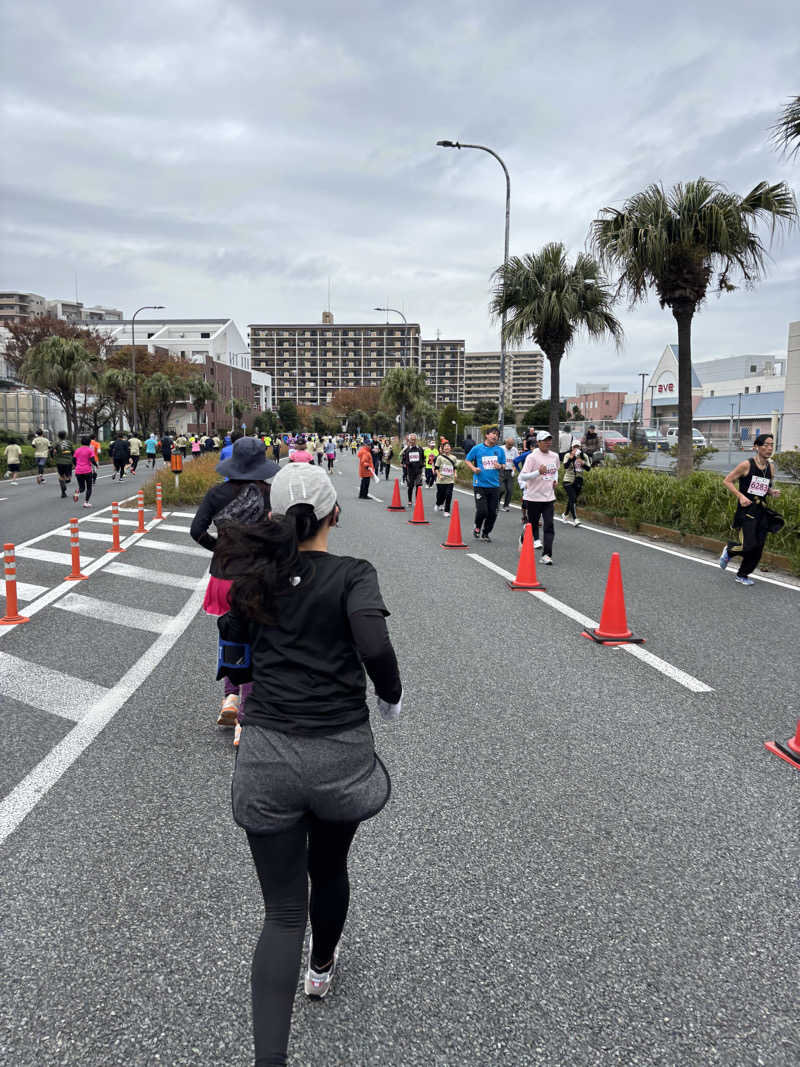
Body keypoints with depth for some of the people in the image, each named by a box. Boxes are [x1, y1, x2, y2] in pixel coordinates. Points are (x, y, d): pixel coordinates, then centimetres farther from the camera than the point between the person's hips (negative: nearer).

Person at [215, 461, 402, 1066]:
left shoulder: (258, 576, 3)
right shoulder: (353, 575, -8)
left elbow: (231, 635, 17)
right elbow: (375, 646, -22)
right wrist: (392, 697, -5)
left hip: (266, 757, 2)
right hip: (340, 754, -1)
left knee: (282, 912, 9)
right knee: (329, 868, 28)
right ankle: (322, 966, 55)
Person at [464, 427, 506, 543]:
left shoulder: (500, 450, 7)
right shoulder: (477, 448, 0)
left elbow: (503, 464, 16)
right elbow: (467, 460, 9)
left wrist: (499, 466, -7)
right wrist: (474, 468, -9)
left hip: (494, 485, 3)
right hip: (480, 484, -3)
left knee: (492, 513, 4)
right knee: (482, 511, -11)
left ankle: (485, 533, 24)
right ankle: (477, 527, 20)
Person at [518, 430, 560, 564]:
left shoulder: (555, 456, 8)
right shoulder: (532, 457, -11)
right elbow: (522, 476, -16)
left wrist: (555, 480, 10)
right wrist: (538, 472, -27)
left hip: (549, 497, 4)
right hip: (533, 497, -4)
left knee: (549, 526, -6)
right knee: (532, 525, 8)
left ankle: (546, 555, -6)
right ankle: (523, 540, 39)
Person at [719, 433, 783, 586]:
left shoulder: (770, 468, 7)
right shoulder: (746, 465, -10)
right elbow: (728, 481, -6)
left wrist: (773, 492, 0)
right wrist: (740, 496, -16)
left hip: (761, 511, 6)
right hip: (746, 510, -6)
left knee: (757, 548, 6)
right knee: (748, 545, -16)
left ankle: (742, 575, 26)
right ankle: (729, 550, 18)